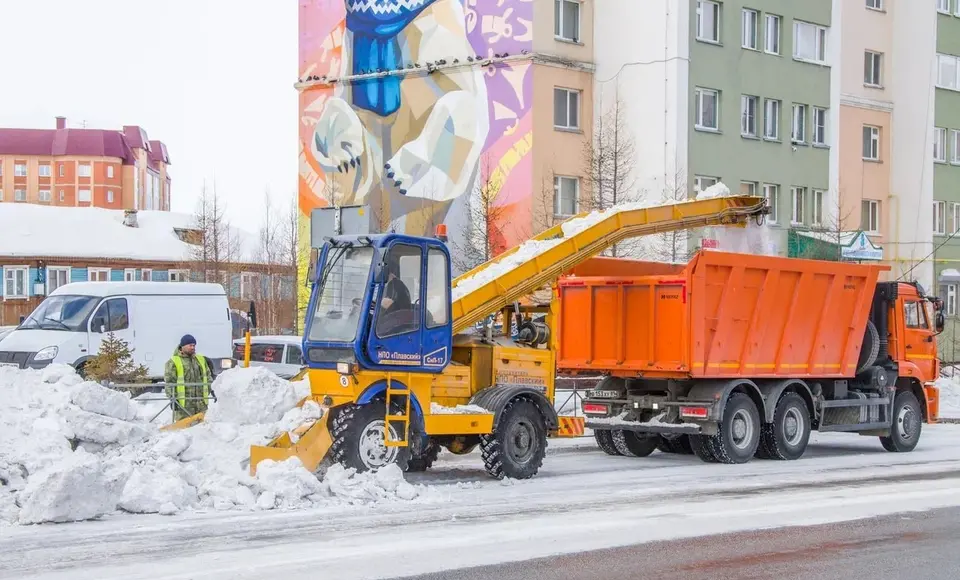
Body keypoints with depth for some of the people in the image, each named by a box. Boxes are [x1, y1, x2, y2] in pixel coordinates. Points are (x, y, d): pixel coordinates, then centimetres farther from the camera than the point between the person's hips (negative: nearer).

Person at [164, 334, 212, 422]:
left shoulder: (201, 360, 17)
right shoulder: (173, 362, -2)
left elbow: (207, 376, 23)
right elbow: (169, 381, -7)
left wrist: (209, 390, 12)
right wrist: (173, 398, -13)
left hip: (201, 402, 6)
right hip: (183, 403, -6)